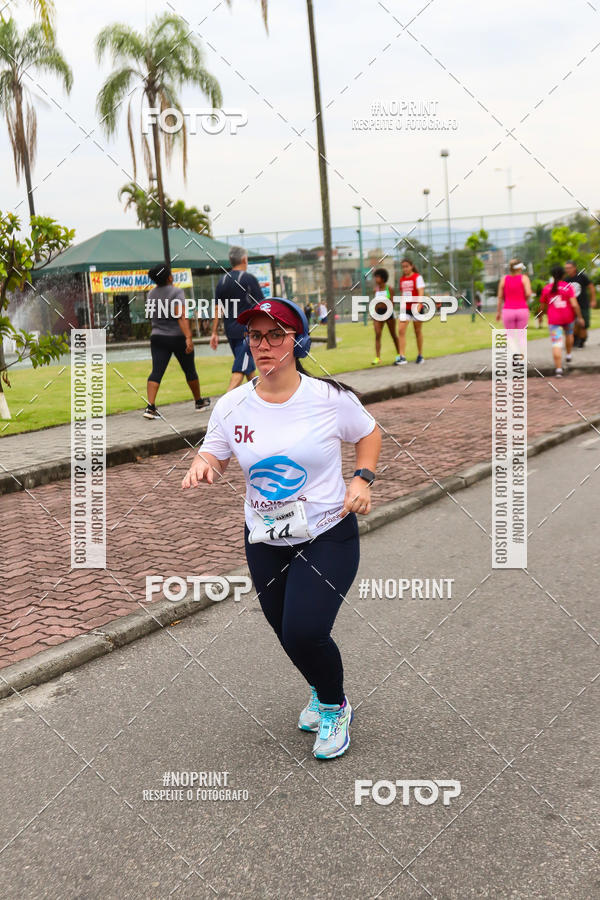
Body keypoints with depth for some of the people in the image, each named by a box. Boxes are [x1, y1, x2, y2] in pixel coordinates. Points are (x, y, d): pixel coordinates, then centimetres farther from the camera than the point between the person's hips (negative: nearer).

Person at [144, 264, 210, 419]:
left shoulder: (151, 293, 5)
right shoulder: (176, 292, -13)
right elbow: (181, 316, -24)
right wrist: (188, 337, -30)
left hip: (157, 338, 4)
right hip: (178, 338, -4)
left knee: (156, 371, -5)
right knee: (189, 370, 14)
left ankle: (150, 406, -21)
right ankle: (199, 401, 30)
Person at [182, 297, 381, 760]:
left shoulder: (331, 398, -13)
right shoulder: (231, 406, -6)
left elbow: (369, 433, 5)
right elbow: (214, 459, 4)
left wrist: (362, 478, -10)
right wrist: (201, 466, -19)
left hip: (328, 536, -4)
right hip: (265, 542, 4)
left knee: (304, 633, -17)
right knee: (289, 634, 16)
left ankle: (335, 707, 17)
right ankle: (322, 691, 51)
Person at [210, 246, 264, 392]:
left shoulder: (222, 280, 8)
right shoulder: (249, 278, -9)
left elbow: (217, 309, 8)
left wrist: (215, 333, 11)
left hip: (230, 331, 6)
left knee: (248, 365, 20)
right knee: (240, 369, -9)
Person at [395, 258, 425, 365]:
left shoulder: (417, 277, -6)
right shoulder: (402, 279, 10)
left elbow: (421, 292, -16)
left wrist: (419, 304, -30)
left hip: (415, 307, -4)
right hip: (404, 308, 4)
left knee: (418, 332, 8)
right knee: (401, 331, -10)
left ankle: (420, 355, 22)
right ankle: (402, 357, -12)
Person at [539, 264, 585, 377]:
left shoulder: (546, 288, -3)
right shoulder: (568, 287, -8)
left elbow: (543, 306, 6)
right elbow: (574, 304, -14)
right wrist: (580, 317, -4)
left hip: (553, 320, -1)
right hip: (568, 317, 1)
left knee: (556, 344, -6)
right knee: (569, 334, 32)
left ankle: (558, 368, -15)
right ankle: (569, 355, 45)